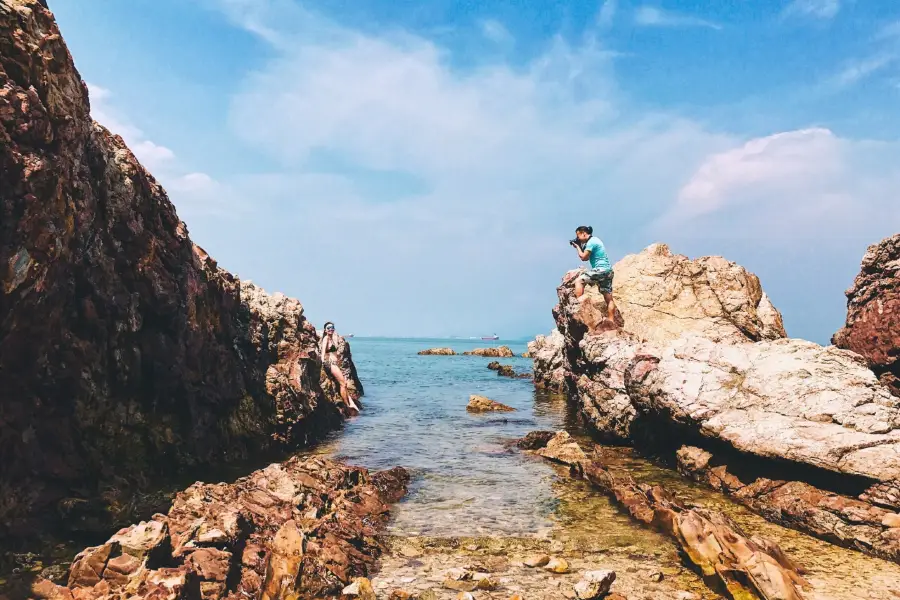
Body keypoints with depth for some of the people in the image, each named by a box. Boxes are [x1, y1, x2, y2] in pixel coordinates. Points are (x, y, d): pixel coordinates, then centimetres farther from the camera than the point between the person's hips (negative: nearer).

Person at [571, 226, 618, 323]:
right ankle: (611, 322, 8)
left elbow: (583, 257, -12)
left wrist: (577, 246, 1)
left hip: (600, 270, -10)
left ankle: (578, 303, -15)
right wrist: (580, 247, 14)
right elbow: (587, 257, 22)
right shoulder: (595, 240, 20)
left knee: (579, 281, -7)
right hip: (608, 271, 10)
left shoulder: (591, 242, -10)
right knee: (609, 298, 7)